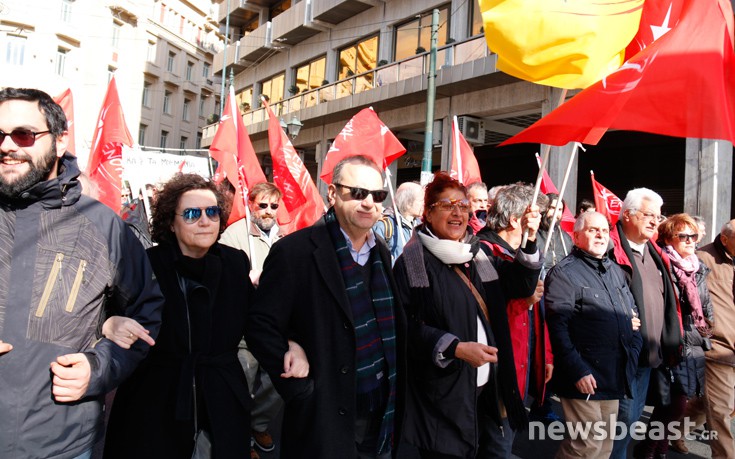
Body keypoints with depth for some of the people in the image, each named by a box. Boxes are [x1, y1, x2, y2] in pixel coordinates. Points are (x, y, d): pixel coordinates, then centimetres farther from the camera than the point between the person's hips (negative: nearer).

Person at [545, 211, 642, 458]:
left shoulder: (616, 271, 16)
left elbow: (632, 313, 24)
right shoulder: (564, 273, -10)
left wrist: (633, 353, 11)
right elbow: (558, 328, -16)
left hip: (616, 375, 8)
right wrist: (577, 371, -20)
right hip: (585, 377, -8)